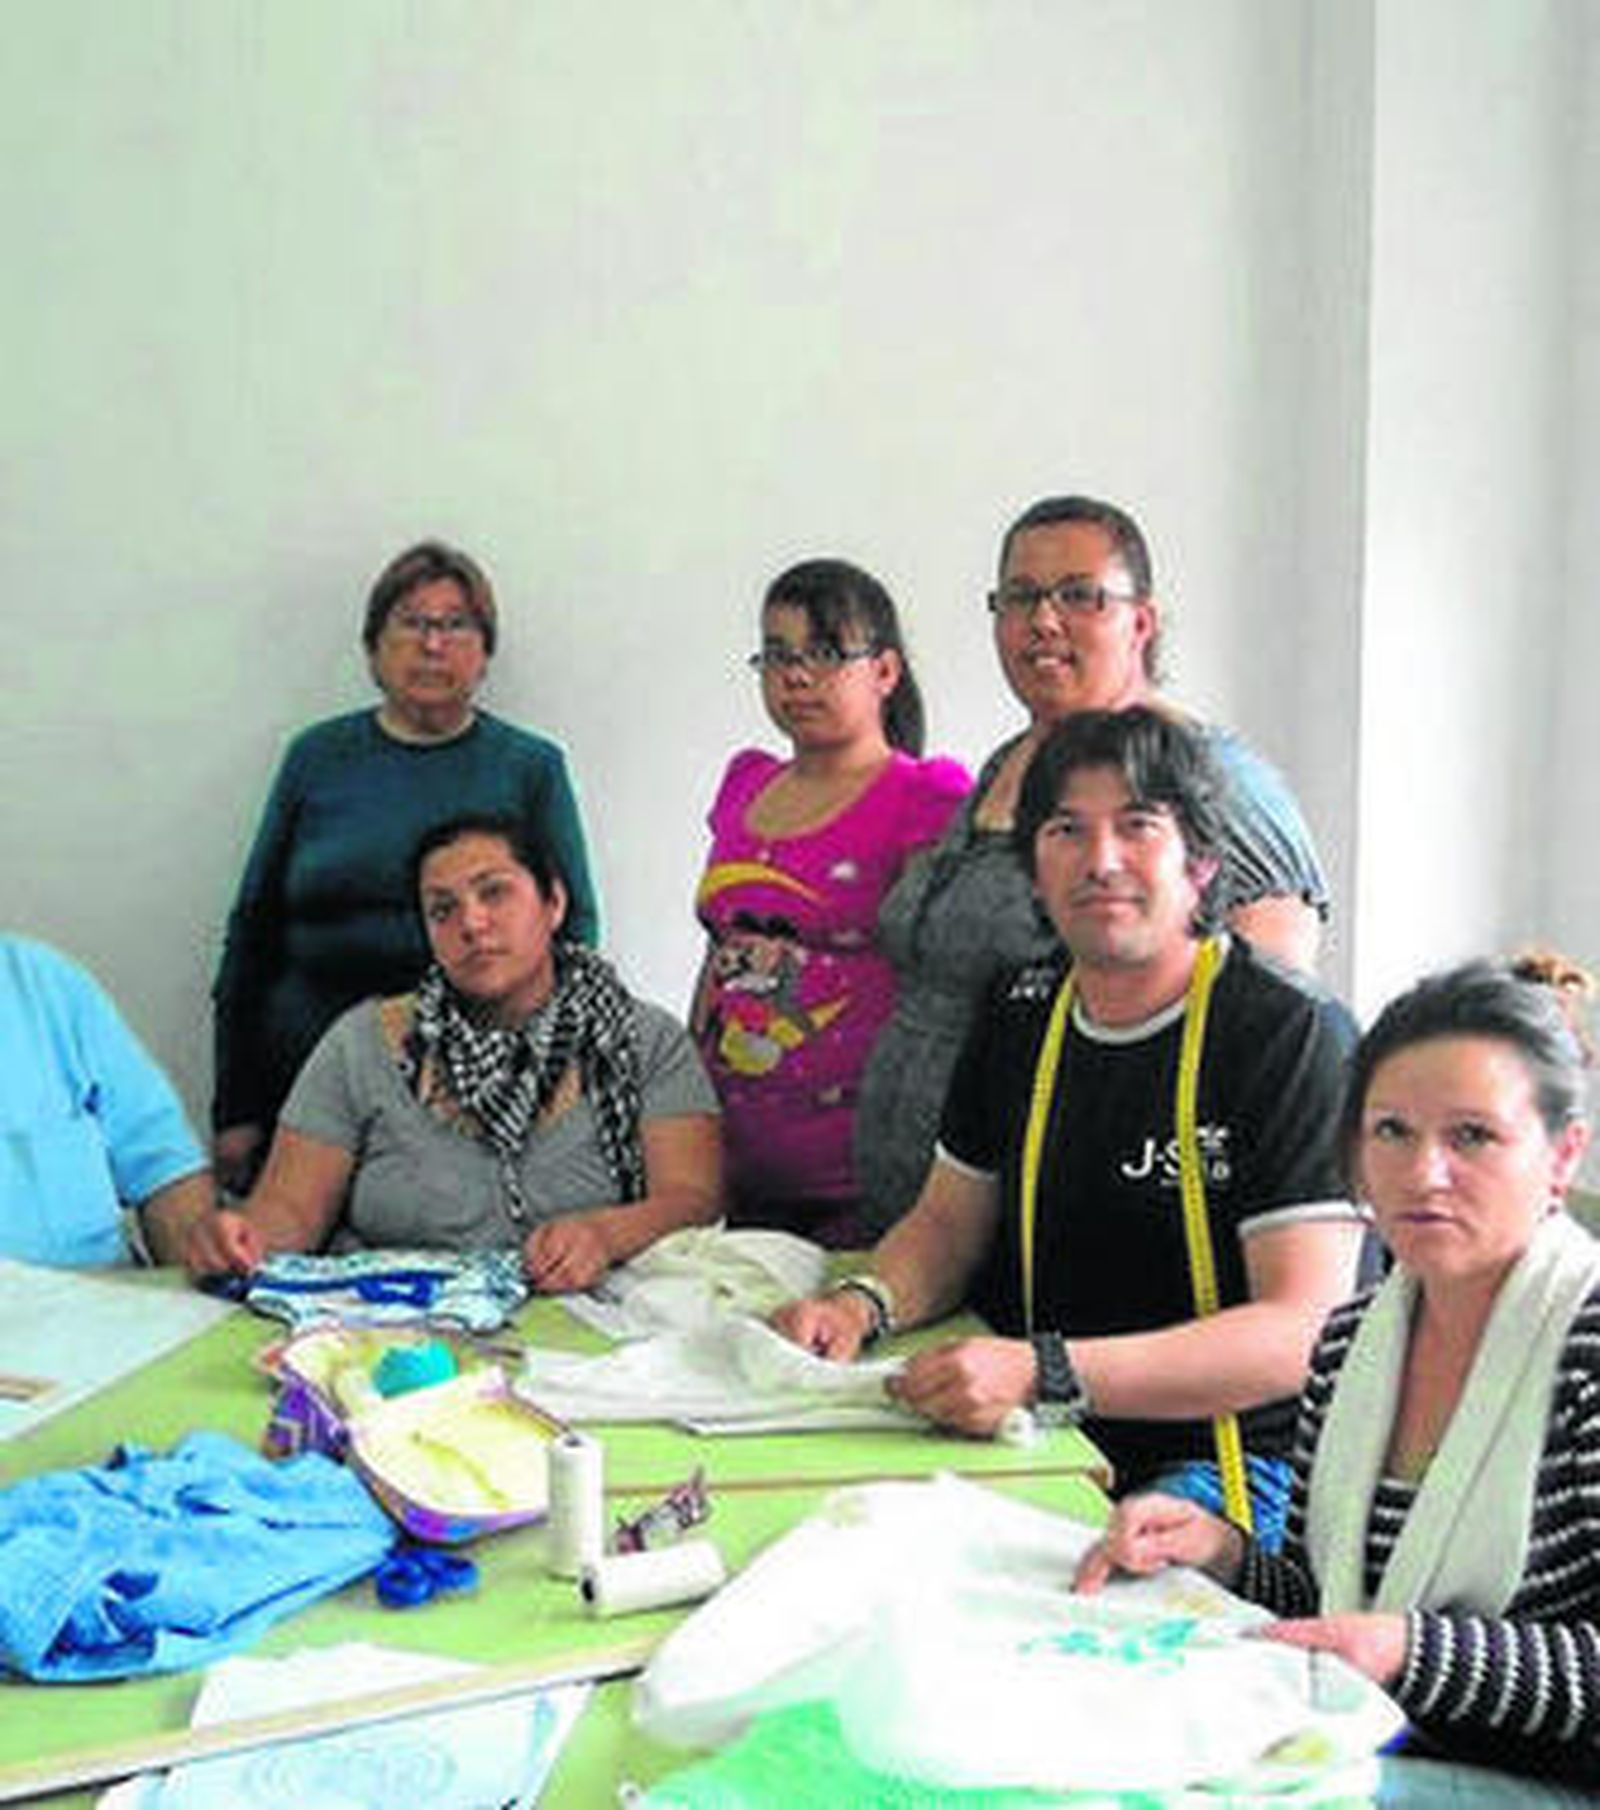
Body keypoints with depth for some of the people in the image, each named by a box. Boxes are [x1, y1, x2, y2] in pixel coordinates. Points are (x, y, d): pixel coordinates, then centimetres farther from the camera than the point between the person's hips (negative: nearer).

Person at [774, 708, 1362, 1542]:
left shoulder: (1293, 1035, -12)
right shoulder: (1022, 1013, 9)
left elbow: (1303, 1333, -19)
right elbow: (947, 1222, 19)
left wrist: (1043, 1375, -30)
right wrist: (859, 1304, -4)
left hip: (1235, 1461, -6)